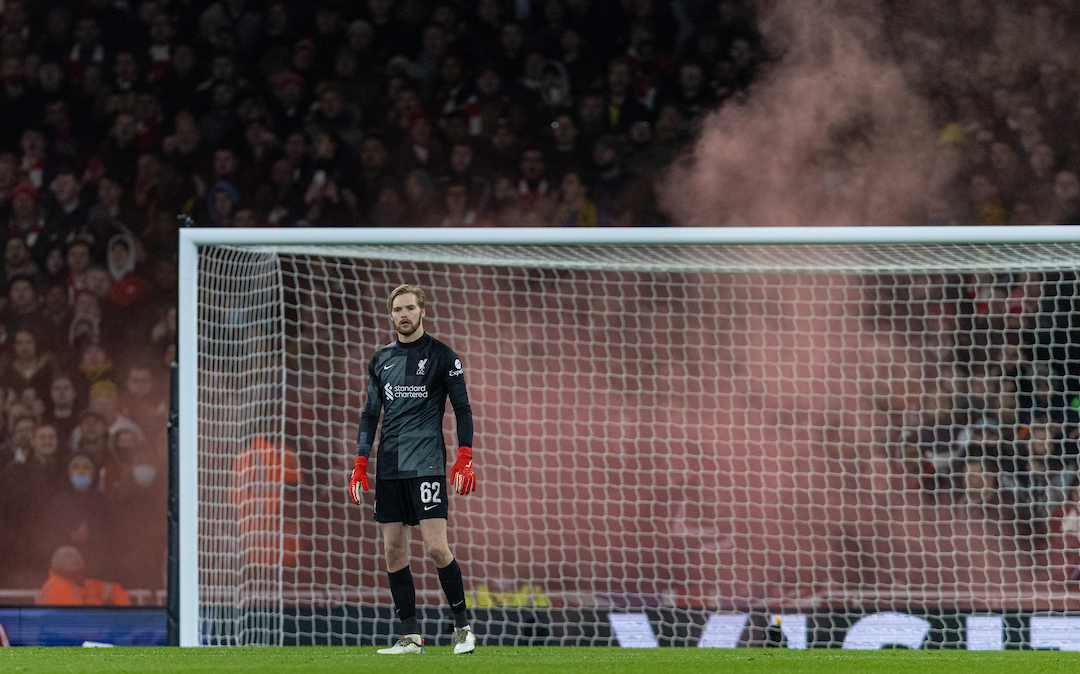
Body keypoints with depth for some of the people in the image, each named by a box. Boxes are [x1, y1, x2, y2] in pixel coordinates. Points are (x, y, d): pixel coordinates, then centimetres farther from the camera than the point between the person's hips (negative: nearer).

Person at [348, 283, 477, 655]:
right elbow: (370, 414, 18)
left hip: (426, 464, -5)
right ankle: (410, 636, 5)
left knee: (436, 547, -13)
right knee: (393, 551, 0)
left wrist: (464, 461, -7)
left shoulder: (440, 355, 1)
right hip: (388, 467, 5)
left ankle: (463, 626, 0)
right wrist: (360, 465, 9)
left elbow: (462, 409, 2)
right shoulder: (381, 360, 14)